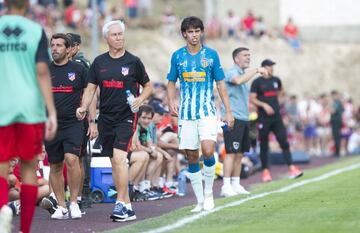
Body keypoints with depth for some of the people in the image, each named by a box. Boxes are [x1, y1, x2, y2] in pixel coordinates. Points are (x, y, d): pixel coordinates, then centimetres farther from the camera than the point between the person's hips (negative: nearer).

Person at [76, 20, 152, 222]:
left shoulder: (133, 61, -1)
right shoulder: (99, 62, 8)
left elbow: (148, 86, 8)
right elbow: (91, 88, 11)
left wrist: (140, 99, -11)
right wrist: (84, 107, -4)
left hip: (126, 116, -5)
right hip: (106, 118, 5)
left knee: (119, 157, -19)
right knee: (115, 162, 7)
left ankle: (121, 203, -17)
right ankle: (128, 207, 14)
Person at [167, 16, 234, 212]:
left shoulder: (211, 54, 2)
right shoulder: (177, 56, 5)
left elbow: (220, 84, 5)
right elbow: (171, 83, 12)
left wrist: (228, 111, 1)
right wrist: (171, 102, -7)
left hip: (207, 112, -2)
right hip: (186, 113, 2)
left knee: (208, 151, -19)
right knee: (192, 157, 2)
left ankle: (208, 193, 1)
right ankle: (200, 201, 12)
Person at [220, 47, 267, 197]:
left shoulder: (244, 74, 21)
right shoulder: (232, 72, -8)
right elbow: (238, 80, -34)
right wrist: (256, 70, -28)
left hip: (243, 119, 9)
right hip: (233, 118, -9)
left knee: (239, 154, 10)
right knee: (231, 153, -11)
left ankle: (236, 185, 15)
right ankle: (226, 186, -11)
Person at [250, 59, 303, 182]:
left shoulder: (276, 80, 11)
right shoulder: (257, 82, -3)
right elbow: (252, 99, -9)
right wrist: (264, 105, -20)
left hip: (276, 117, 4)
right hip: (264, 118, -4)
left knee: (284, 142, -6)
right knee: (264, 145, 2)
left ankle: (291, 168, -10)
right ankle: (265, 171, 10)